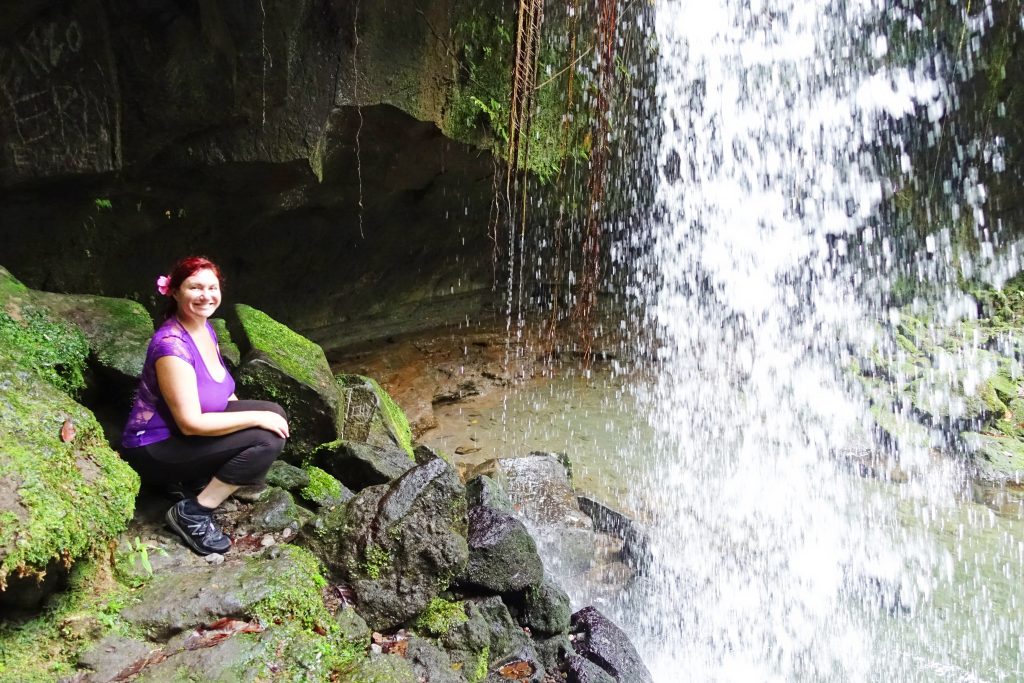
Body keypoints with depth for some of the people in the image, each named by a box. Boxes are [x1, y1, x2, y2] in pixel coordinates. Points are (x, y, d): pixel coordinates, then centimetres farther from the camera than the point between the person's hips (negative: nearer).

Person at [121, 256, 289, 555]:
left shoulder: (204, 327, 0)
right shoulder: (171, 345, -27)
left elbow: (221, 393, 13)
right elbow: (190, 423, -28)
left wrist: (247, 413, 0)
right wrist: (257, 418, -23)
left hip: (189, 434, 8)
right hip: (156, 449, -8)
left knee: (273, 414, -6)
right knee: (267, 439, -21)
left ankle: (212, 477, 4)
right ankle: (192, 514, -11)